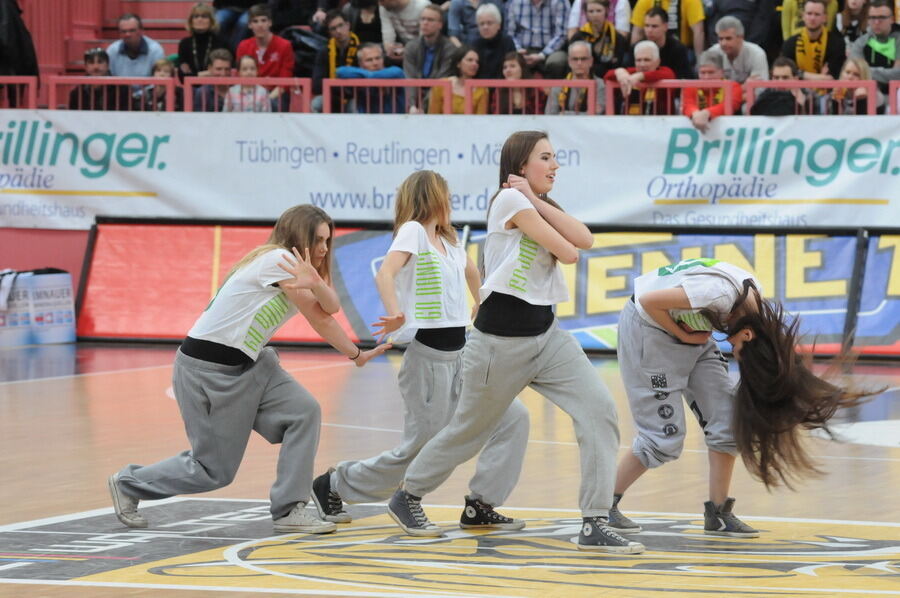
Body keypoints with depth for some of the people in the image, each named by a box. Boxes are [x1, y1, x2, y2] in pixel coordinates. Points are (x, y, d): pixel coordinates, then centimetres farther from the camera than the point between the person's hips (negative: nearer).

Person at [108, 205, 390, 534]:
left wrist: (315, 283, -33)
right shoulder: (278, 261, -17)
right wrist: (356, 355, -5)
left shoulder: (297, 267, 10)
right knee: (214, 470, -1)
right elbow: (319, 319, -16)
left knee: (304, 411, -9)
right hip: (206, 368, -9)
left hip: (246, 365, 9)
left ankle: (288, 510, -5)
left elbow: (331, 306, -10)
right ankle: (128, 483, 21)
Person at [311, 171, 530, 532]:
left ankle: (479, 508, 1)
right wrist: (396, 315, -40)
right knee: (419, 452, -3)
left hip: (460, 356, 8)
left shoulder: (449, 242, 15)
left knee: (513, 420, -4)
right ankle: (333, 486, 14)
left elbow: (471, 272, 37)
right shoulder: (413, 231, -8)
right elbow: (385, 272, -25)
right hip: (429, 357, -8)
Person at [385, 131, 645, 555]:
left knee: (599, 410, -12)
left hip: (546, 336, 7)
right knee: (470, 429, 10)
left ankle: (595, 525, -13)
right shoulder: (510, 200, -12)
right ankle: (407, 497, 34)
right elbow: (568, 253, -15)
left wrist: (539, 202, -6)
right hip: (501, 341, -7)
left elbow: (585, 239, -4)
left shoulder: (534, 205, 14)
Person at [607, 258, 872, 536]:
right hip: (647, 329, -8)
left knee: (727, 418, -3)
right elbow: (649, 301, -31)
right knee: (665, 436, -8)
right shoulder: (721, 294, -34)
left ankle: (718, 514, 5)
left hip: (691, 334, 8)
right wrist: (684, 336, -19)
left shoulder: (757, 300, -9)